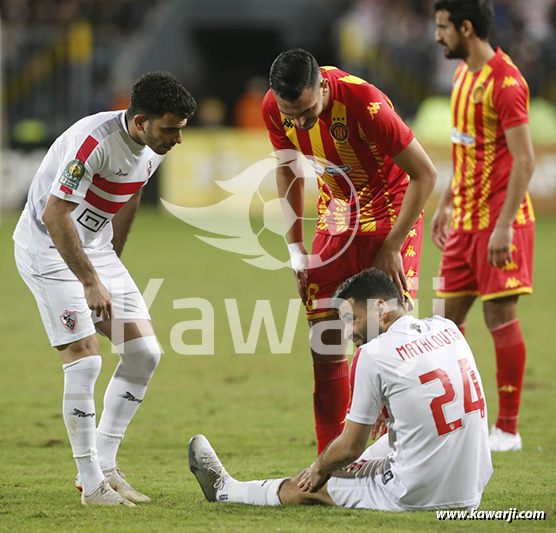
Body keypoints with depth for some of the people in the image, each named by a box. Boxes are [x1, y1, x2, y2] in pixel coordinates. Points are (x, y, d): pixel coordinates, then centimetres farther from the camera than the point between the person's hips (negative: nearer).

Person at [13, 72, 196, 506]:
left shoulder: (153, 148, -3)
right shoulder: (94, 141, -29)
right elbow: (54, 215, -28)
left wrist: (111, 262, 21)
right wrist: (91, 282, -26)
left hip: (94, 246, 8)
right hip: (46, 245, -8)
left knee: (144, 352, 1)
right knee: (85, 359, -15)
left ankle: (104, 465, 9)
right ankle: (92, 485, -7)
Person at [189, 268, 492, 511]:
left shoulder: (374, 354, -14)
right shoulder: (448, 329, 5)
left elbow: (351, 448, -5)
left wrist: (319, 468, 14)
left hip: (419, 496, -7)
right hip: (471, 493, 7)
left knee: (311, 486, 14)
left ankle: (225, 490, 40)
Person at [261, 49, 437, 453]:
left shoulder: (364, 103, -31)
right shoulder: (275, 108, -14)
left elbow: (425, 175, -22)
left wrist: (390, 248, -20)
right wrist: (296, 249, 3)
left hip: (389, 212, -5)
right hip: (337, 214, 5)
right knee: (325, 342, 1)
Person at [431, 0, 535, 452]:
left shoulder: (505, 81, -17)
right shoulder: (464, 73, 12)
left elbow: (524, 160, -19)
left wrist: (504, 226, -23)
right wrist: (446, 204, 22)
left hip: (499, 222, -9)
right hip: (466, 220, 9)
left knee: (500, 316, -5)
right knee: (450, 316, 6)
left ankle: (508, 429, 1)